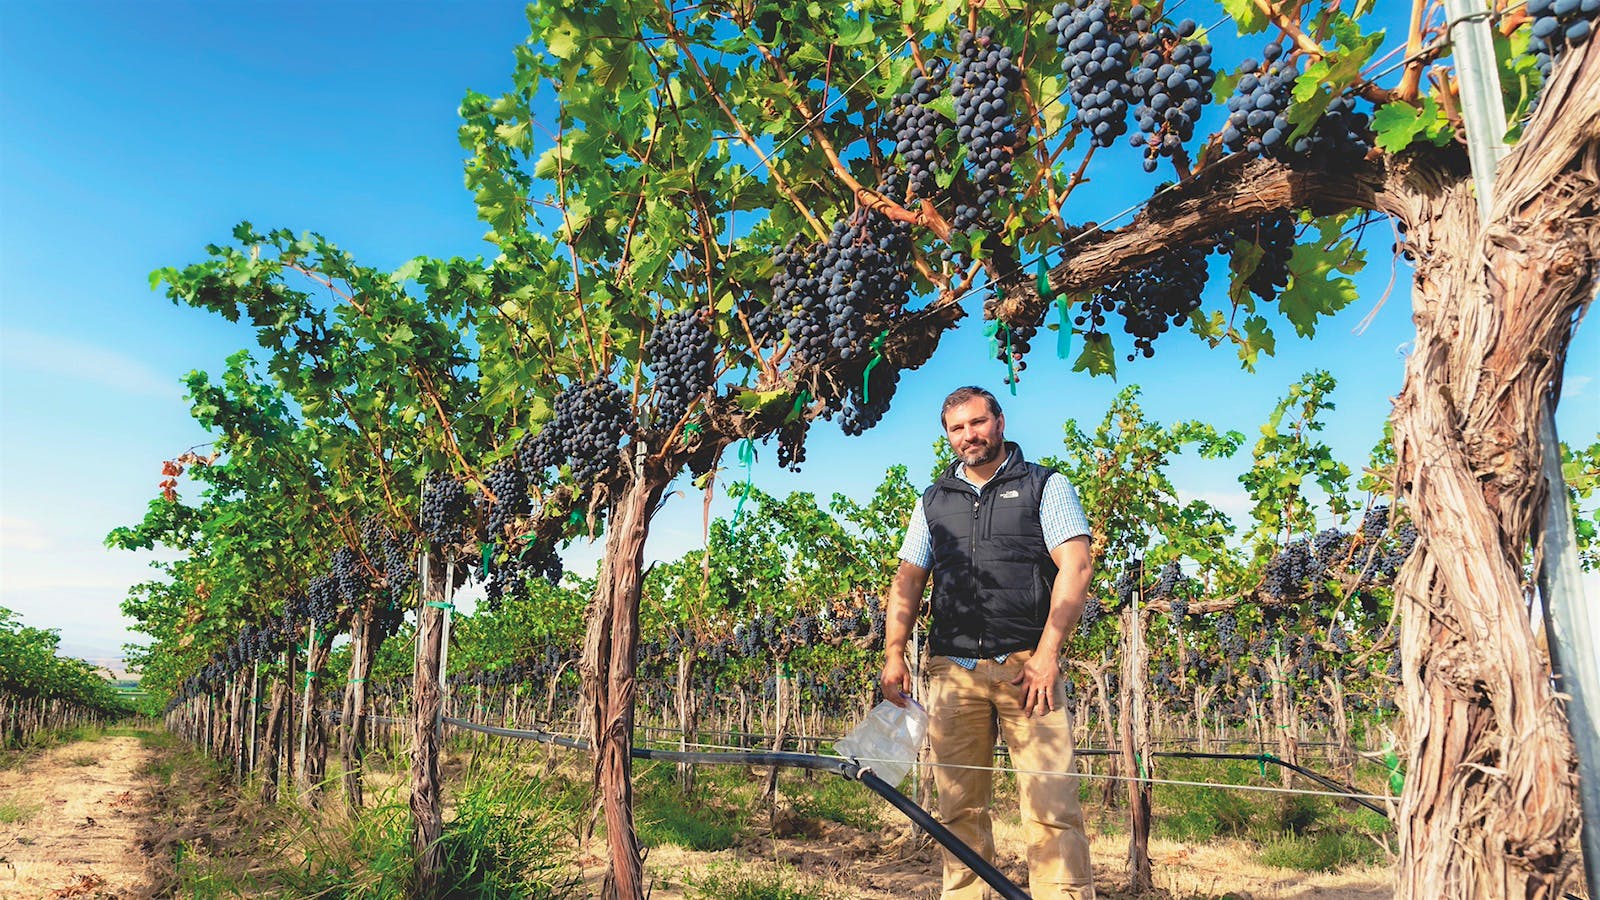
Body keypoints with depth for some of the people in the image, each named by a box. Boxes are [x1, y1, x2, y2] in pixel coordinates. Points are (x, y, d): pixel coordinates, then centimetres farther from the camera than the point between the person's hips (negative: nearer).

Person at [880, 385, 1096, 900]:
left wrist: (1047, 653, -11)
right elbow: (908, 581, 18)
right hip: (953, 669, 3)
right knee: (960, 809, 3)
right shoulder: (933, 500, 20)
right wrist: (894, 655, 7)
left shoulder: (1045, 486, 10)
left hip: (1027, 664, -3)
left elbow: (1074, 568, -1)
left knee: (1051, 807, -9)